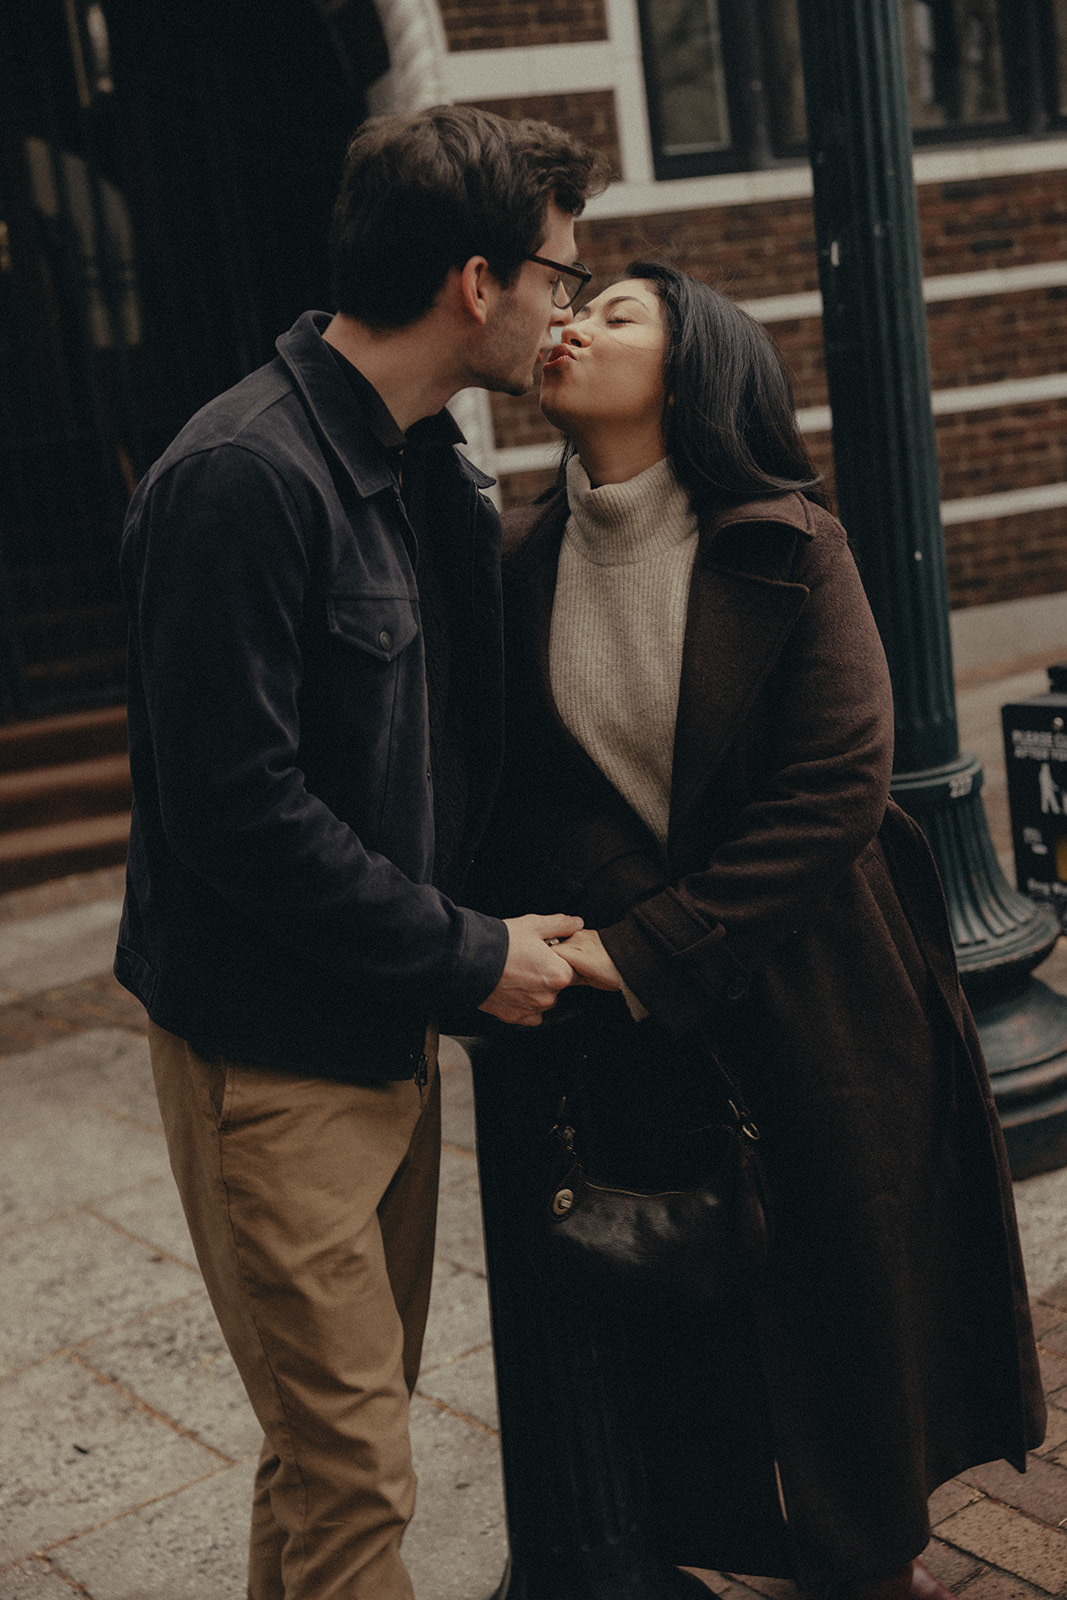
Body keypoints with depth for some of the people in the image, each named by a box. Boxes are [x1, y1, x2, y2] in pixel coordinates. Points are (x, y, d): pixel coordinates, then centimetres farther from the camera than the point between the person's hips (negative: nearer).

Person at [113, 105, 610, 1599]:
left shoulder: (427, 464, 8)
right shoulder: (243, 478, -22)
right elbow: (236, 809, -24)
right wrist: (466, 953, -16)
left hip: (391, 1020, 9)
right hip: (271, 1048, -9)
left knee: (351, 1424, 21)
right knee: (352, 1472, 2)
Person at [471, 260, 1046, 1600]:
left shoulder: (787, 551, -11)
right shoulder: (521, 562, -2)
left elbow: (833, 789, -17)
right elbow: (510, 796, 3)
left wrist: (651, 950, -19)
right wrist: (549, 941, -13)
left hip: (810, 998, -2)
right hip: (626, 1021, 2)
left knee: (848, 1278, 14)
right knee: (668, 1292, 14)